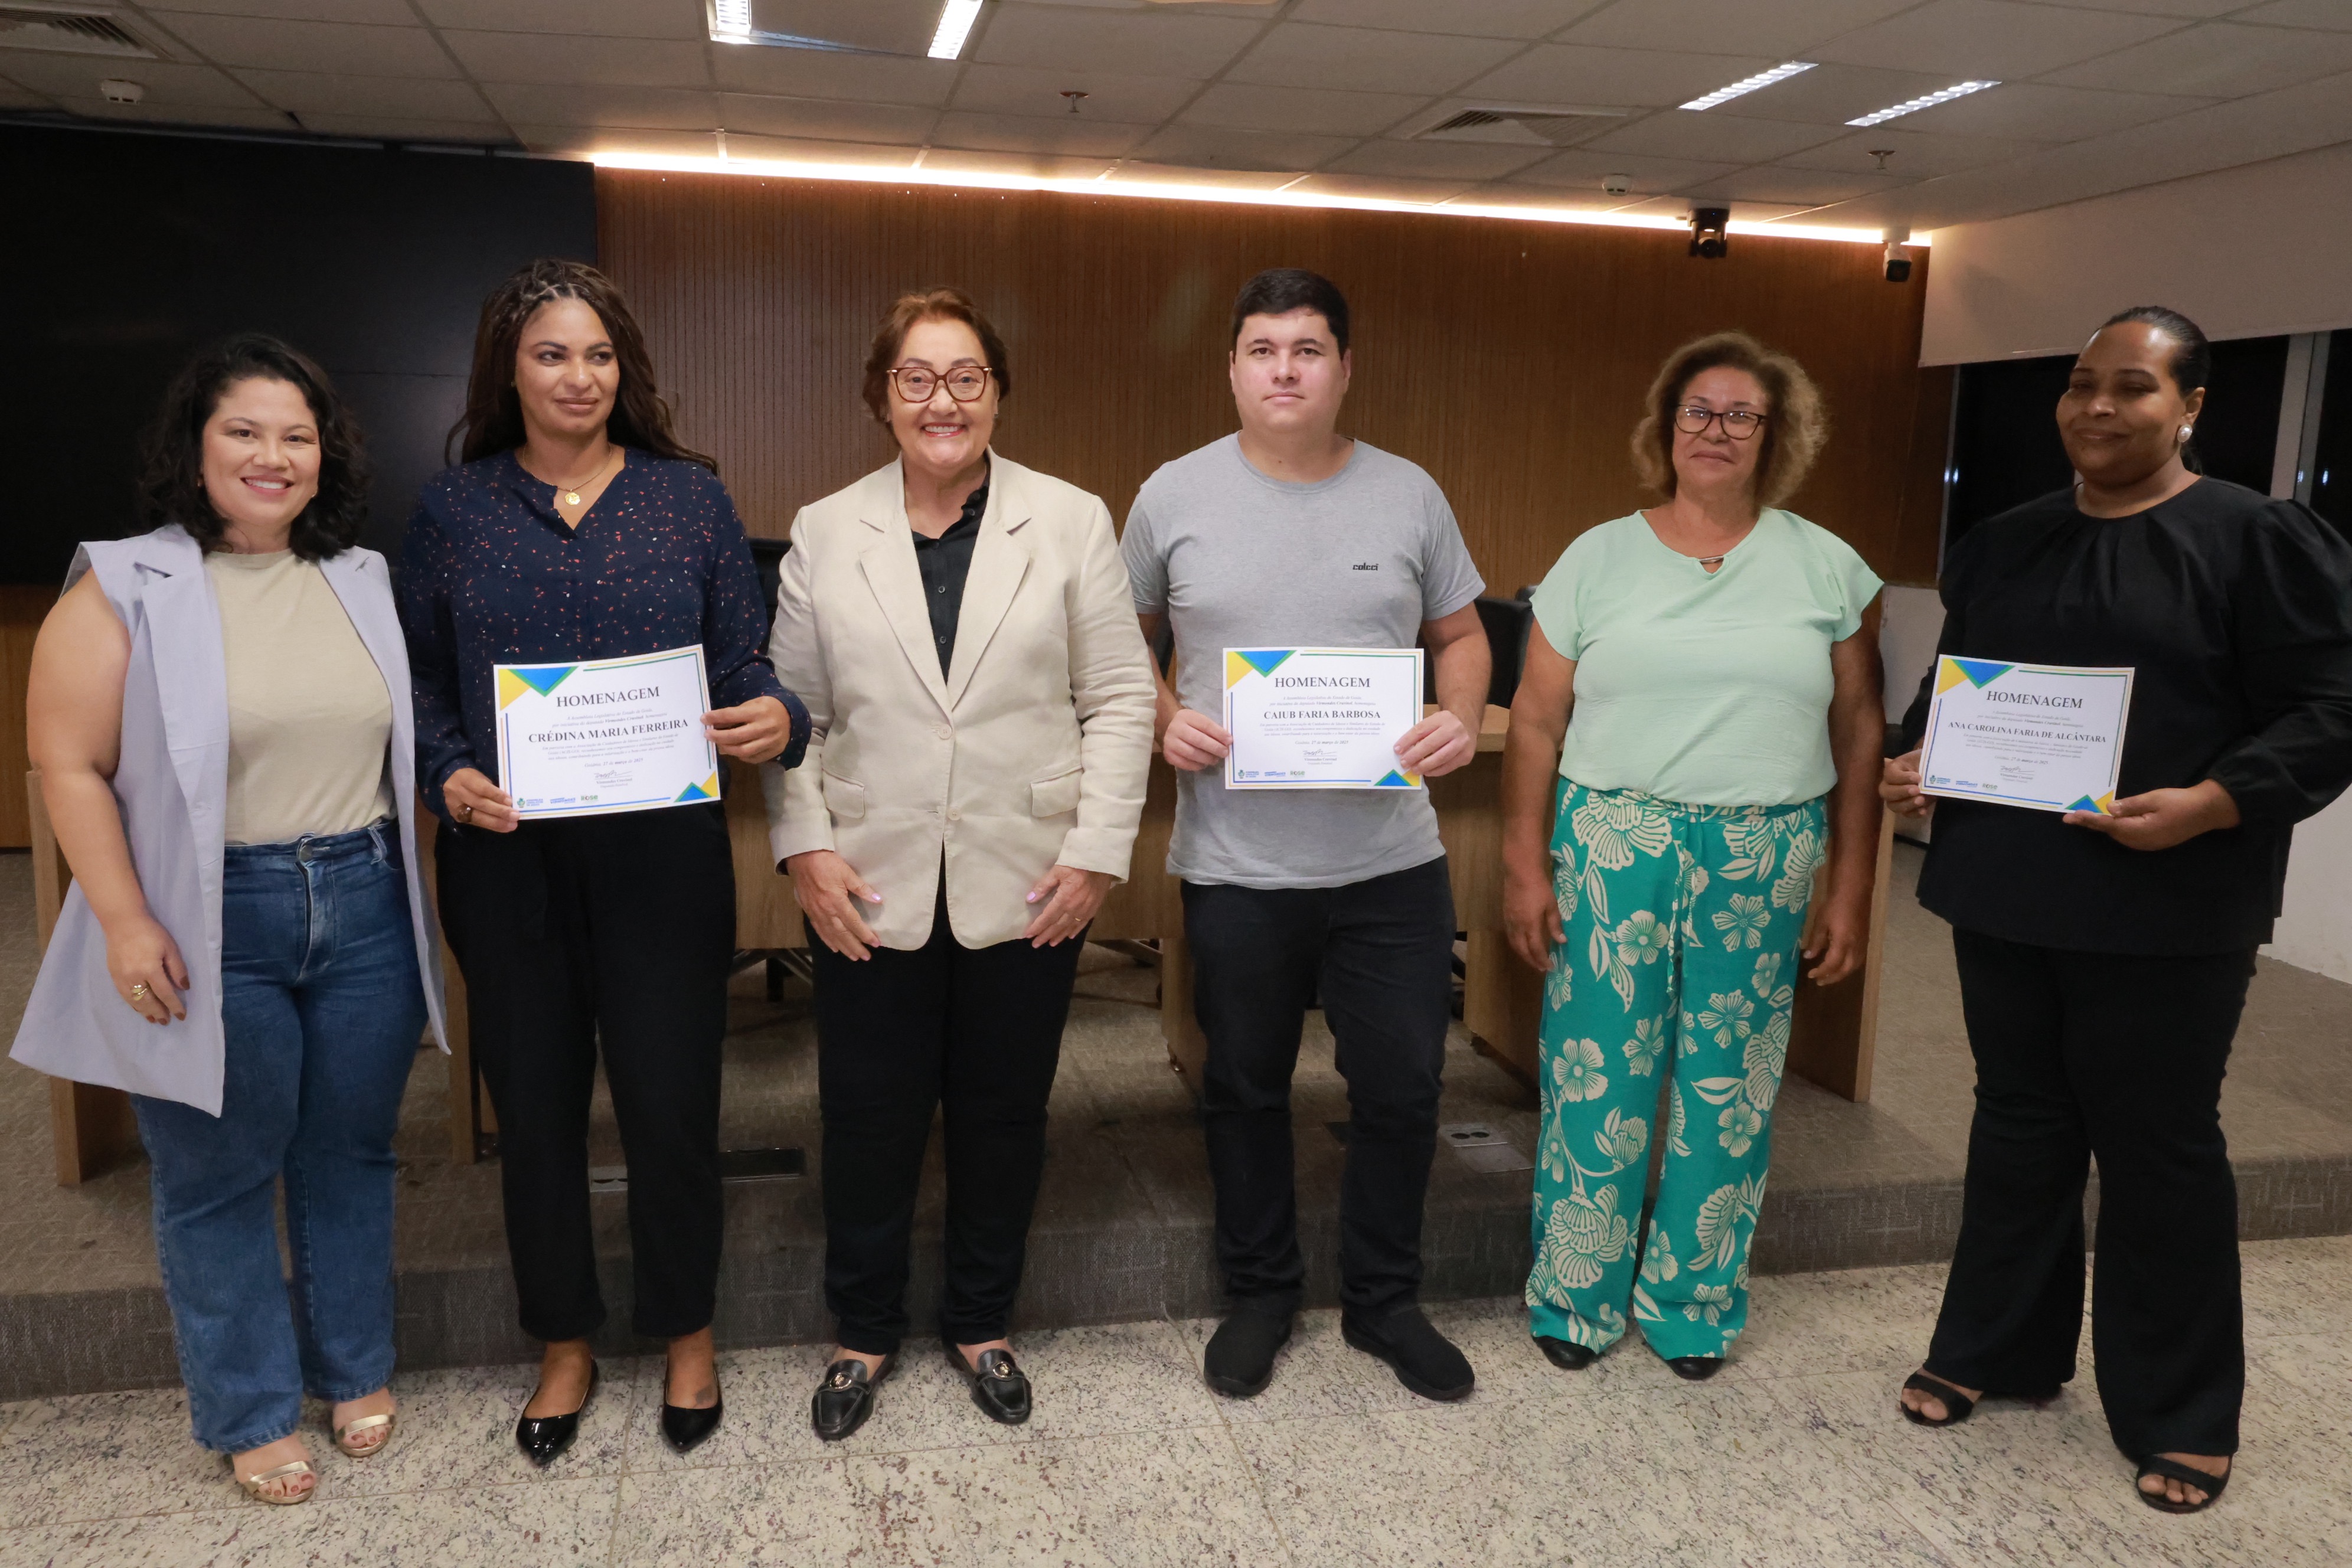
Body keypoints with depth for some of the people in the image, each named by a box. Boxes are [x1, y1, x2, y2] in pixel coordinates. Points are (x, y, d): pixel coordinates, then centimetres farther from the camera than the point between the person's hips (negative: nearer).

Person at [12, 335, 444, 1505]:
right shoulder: (127, 586, -6)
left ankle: (355, 1371, 34)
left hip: (364, 912, 4)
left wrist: (432, 832, 6)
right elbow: (70, 766, -8)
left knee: (350, 1154, 15)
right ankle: (250, 1414, 27)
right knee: (219, 1176, 9)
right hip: (212, 928, -3)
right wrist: (125, 924, -13)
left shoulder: (362, 579, 7)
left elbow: (407, 735, 14)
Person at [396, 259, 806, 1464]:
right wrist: (448, 775, -11)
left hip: (663, 853, -1)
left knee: (671, 1102, 4)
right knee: (535, 1106, 11)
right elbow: (421, 684, 7)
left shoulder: (689, 496, 3)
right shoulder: (452, 509, 5)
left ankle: (687, 1334, 29)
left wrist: (775, 719, -18)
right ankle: (564, 1349, 33)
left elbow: (742, 664, 3)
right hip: (507, 859, 1)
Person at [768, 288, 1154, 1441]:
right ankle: (864, 1334, 31)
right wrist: (802, 847, -5)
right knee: (869, 1118, 9)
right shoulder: (825, 534, 5)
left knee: (1003, 1116, 12)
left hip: (1024, 883, 0)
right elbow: (790, 707, 6)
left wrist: (1098, 851, -7)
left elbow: (1119, 700, 0)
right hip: (872, 885, 1)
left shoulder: (1071, 523, 1)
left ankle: (980, 1324, 33)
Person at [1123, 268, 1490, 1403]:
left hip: (1391, 856, 1)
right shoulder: (1175, 496, 0)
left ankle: (1384, 1301, 33)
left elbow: (1460, 633, 11)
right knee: (1246, 1087, 14)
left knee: (1401, 1089, 10)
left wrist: (1463, 715, -9)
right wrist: (1164, 718, -11)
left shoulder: (1409, 494, 3)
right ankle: (1259, 1293, 36)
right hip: (1236, 862, -1)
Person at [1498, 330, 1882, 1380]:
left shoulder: (1826, 567, 6)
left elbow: (1860, 732, 8)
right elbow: (1536, 724, 4)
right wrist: (1526, 866, -2)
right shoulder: (1599, 558, 4)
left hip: (1763, 861, 1)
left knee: (1730, 1088, 8)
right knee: (1597, 1076, 1)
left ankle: (1695, 1300, 27)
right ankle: (1576, 1296, 21)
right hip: (1613, 847, -1)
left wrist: (1850, 889, 4)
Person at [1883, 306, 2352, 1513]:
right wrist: (1914, 760, 0)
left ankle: (2179, 1415, 24)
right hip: (2005, 889, 5)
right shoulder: (2001, 545, 10)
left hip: (2167, 905, -5)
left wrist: (2210, 804, -22)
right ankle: (1996, 1349, 31)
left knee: (2158, 1144, 6)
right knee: (2018, 1121, 15)